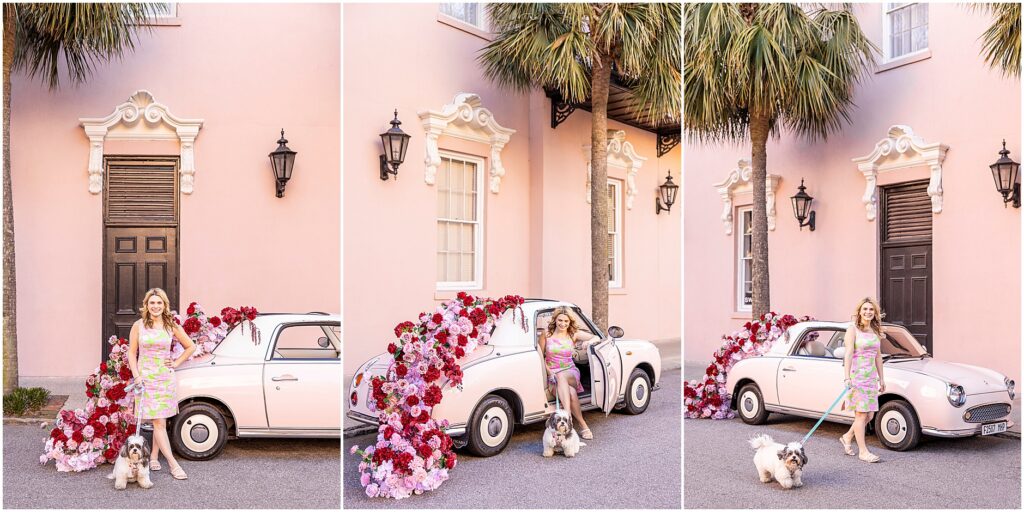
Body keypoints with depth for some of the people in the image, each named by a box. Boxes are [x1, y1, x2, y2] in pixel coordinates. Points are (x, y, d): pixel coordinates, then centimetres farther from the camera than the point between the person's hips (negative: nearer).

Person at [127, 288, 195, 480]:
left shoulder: (172, 326, 4)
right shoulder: (139, 326, 1)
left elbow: (190, 347, 13)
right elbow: (132, 353, 3)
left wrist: (176, 363, 4)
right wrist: (136, 376, -6)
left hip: (166, 377, 2)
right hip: (146, 377, -2)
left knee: (160, 421, 6)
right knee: (159, 423, -5)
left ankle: (154, 457, 21)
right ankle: (173, 464, -5)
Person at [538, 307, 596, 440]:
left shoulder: (574, 334, 6)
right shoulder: (546, 334, 4)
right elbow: (540, 355, 6)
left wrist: (588, 342, -9)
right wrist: (549, 371, -6)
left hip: (570, 372, 0)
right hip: (552, 374, 0)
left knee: (561, 377, -40)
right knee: (571, 393, -35)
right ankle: (583, 425, -32)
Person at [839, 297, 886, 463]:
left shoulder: (876, 331, 13)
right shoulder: (853, 329, -6)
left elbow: (878, 356, 18)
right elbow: (848, 354, -13)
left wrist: (881, 379, 17)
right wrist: (847, 377, -20)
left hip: (871, 376, 7)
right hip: (857, 375, -7)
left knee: (870, 415, 7)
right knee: (861, 415, -3)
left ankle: (847, 437, 27)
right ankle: (863, 452, 3)